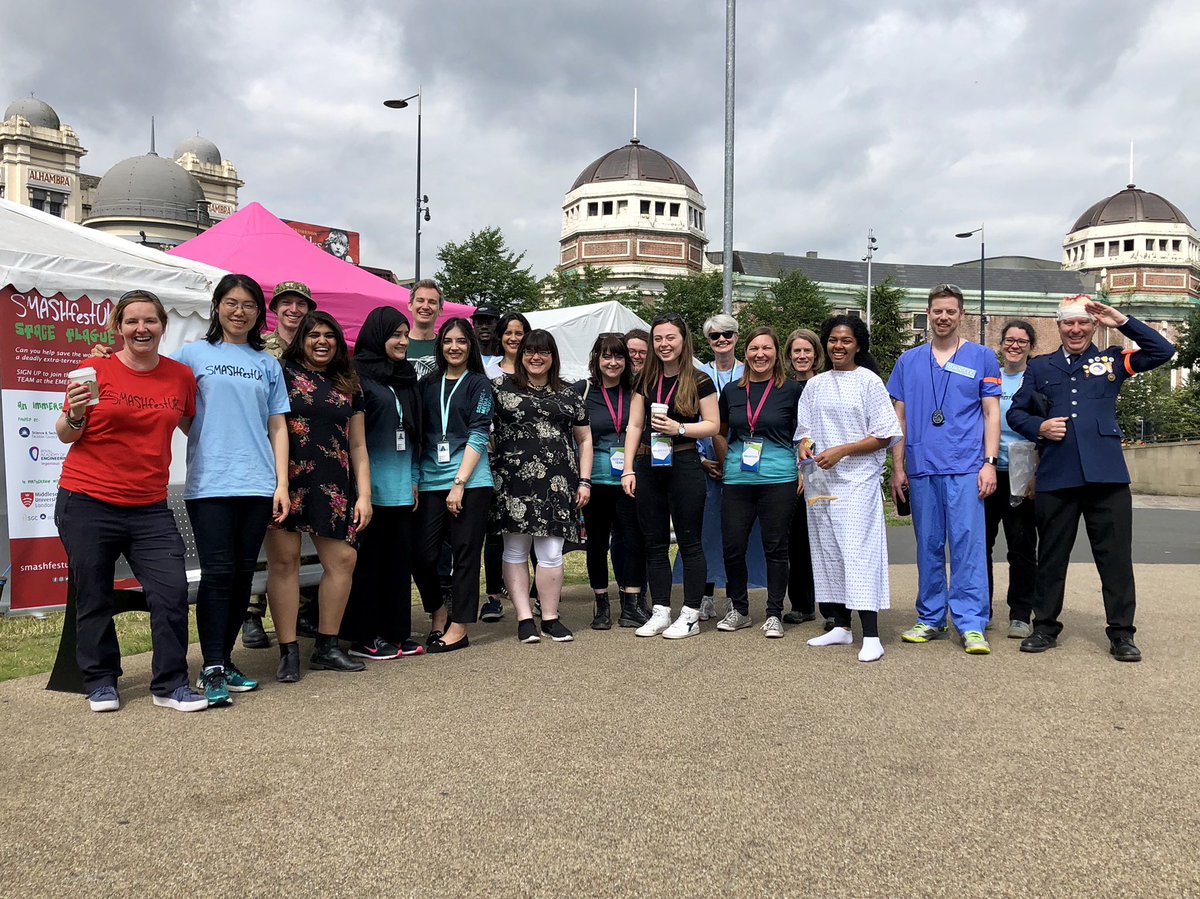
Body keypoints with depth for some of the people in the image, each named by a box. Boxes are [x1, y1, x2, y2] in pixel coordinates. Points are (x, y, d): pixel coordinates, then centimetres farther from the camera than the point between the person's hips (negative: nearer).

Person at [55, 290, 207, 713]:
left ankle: (171, 684, 7)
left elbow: (192, 425, 20)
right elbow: (65, 435, 2)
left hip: (149, 507, 2)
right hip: (88, 503, -2)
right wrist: (75, 414, -17)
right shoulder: (98, 371, -4)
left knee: (172, 590, -6)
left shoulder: (181, 375, 4)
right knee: (94, 596, 7)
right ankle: (100, 682, 25)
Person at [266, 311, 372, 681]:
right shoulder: (283, 374, 4)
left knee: (343, 558, -1)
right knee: (284, 559, -3)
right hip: (289, 481, -4)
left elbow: (357, 445, 17)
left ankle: (327, 647, 12)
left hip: (332, 485, 5)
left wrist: (364, 494, 9)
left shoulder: (348, 385, 18)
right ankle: (288, 652, 5)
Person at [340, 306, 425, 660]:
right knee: (369, 558, 0)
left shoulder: (407, 378, 16)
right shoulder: (359, 376, -6)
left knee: (400, 557, 9)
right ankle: (364, 638, 9)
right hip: (372, 485, -7)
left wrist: (413, 479, 15)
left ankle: (396, 631, 18)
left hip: (401, 487, 7)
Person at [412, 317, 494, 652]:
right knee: (422, 554, -1)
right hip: (431, 482, 3)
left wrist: (459, 483, -12)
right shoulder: (428, 384, 13)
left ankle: (458, 628, 11)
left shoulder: (478, 384, 3)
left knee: (465, 555, 2)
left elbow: (478, 435, -4)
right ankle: (438, 615, 22)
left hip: (470, 481, -3)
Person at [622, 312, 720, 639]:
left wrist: (679, 428, -17)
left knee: (689, 542, 1)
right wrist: (628, 469, 1)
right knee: (654, 542, 9)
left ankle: (691, 616, 9)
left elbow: (713, 425, -2)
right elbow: (634, 426, 8)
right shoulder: (645, 380, 9)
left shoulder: (699, 381, -2)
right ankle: (660, 613, 18)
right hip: (648, 466, 5)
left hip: (684, 465, -4)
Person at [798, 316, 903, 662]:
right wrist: (805, 447, -5)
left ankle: (871, 636, -11)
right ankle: (840, 626, 17)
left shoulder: (869, 381, 0)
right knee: (828, 550, 8)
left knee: (858, 551, -12)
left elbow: (884, 436, -4)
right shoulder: (815, 385, 14)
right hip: (819, 480, 5)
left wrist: (841, 451, -14)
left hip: (857, 480, -5)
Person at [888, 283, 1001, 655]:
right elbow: (900, 417, 13)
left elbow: (991, 414, 4)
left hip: (966, 468, -3)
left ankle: (971, 624, -3)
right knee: (928, 545, 9)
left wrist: (989, 463, -5)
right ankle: (930, 619, 18)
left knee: (968, 543, -7)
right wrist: (897, 467, 7)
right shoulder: (908, 361, 12)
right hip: (921, 469, 3)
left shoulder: (981, 357, 7)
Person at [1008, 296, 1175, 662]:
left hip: (1106, 473, -1)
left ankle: (1121, 632, 10)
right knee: (1051, 555, 9)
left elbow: (1163, 350, 5)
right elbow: (1015, 412, 15)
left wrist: (1122, 321, -1)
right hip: (1055, 476, 1)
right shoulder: (1040, 366, 15)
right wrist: (1038, 427, -5)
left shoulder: (1111, 361, 13)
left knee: (1116, 555, 1)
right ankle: (1045, 626, 19)